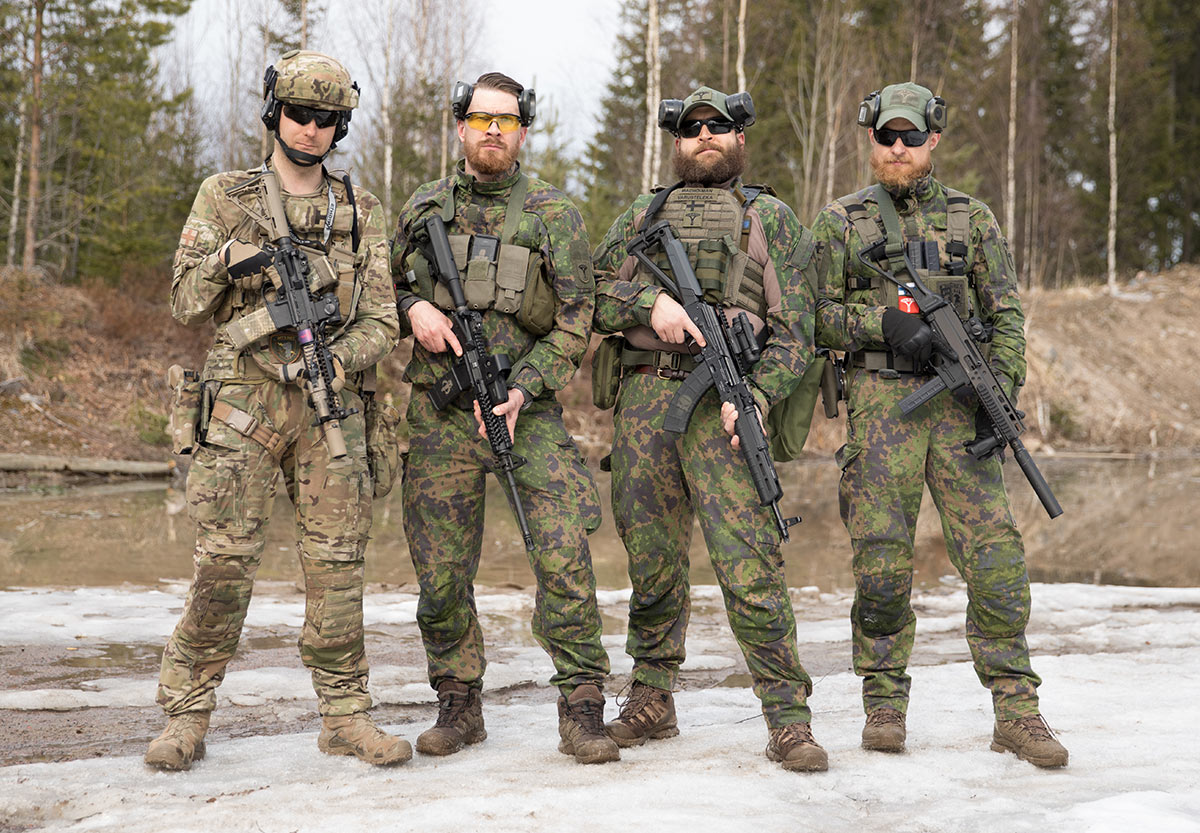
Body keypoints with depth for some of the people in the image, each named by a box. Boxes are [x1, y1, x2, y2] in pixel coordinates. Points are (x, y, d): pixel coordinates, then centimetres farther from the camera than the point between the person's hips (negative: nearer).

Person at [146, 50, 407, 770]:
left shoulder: (362, 213, 11)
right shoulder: (225, 198, 7)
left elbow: (381, 321, 7)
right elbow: (186, 304, 4)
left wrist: (335, 356, -12)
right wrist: (225, 261, -15)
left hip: (330, 402, 2)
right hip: (244, 401, -2)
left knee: (338, 561, 2)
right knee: (225, 560, -4)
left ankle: (346, 715, 11)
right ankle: (187, 717, 7)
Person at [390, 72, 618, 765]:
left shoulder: (554, 214, 3)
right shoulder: (424, 207, 11)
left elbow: (575, 322, 0)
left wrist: (522, 388, -13)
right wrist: (413, 306, -2)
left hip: (527, 409, -2)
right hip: (440, 415, 2)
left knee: (565, 557, -13)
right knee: (442, 574, 3)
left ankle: (583, 709, -4)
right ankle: (459, 707, 19)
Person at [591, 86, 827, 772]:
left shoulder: (771, 218, 13)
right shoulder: (642, 216, 21)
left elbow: (795, 330, 4)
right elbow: (594, 292, 10)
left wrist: (756, 396, -12)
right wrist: (651, 300, -10)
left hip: (723, 402, -3)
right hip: (643, 399, 3)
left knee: (750, 564, -12)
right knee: (652, 564, 9)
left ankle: (788, 720, -7)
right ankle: (652, 703, 21)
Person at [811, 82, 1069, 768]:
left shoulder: (972, 218, 14)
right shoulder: (840, 221, 11)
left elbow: (1006, 312, 9)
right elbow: (818, 313, 5)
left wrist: (1002, 386, -6)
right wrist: (885, 321, -11)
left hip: (961, 402, 1)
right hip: (881, 402, -1)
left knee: (994, 550, -7)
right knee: (882, 559, -3)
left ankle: (1017, 709, -2)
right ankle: (885, 703, 10)